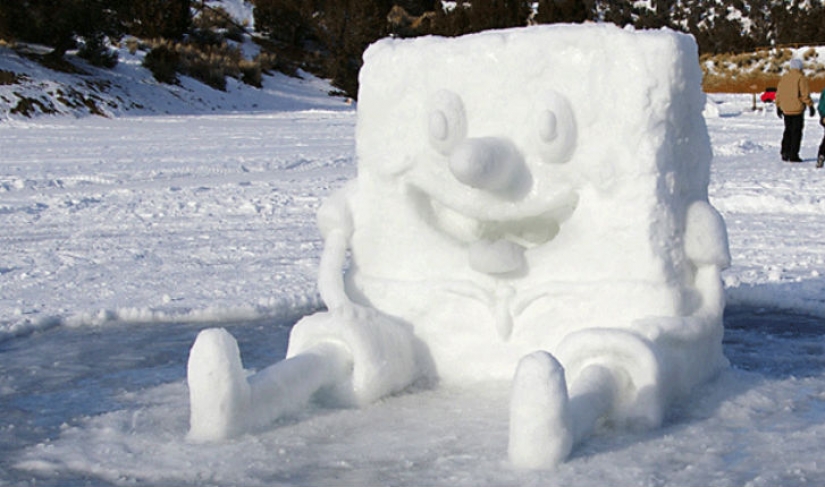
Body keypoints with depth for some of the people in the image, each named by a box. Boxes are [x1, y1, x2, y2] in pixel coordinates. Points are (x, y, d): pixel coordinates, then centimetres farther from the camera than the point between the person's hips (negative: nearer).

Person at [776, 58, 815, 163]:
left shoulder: (784, 77, 8)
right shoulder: (801, 78, -9)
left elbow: (778, 93, 11)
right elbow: (805, 94, -13)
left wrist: (778, 106, 19)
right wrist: (810, 105, -6)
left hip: (786, 110, 5)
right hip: (797, 109, -5)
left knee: (788, 131, 16)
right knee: (796, 132, 0)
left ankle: (785, 153, 12)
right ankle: (793, 155, -2)